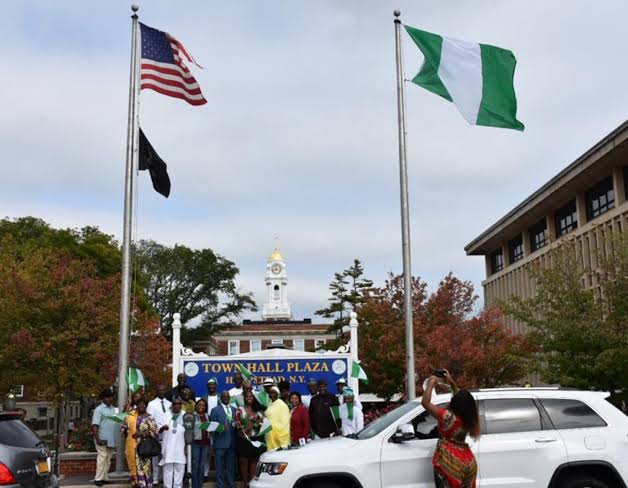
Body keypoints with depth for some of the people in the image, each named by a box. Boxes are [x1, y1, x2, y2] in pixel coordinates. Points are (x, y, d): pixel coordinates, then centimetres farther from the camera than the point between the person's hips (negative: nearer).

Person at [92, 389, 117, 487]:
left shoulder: (113, 409, 14)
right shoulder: (99, 409, -6)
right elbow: (95, 425, -13)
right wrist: (97, 439, -19)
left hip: (111, 439, 6)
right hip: (102, 439, -6)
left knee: (108, 460, 10)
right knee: (102, 458, -7)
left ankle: (105, 478, 16)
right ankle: (98, 479, -2)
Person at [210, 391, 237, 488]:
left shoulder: (234, 409, 15)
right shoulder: (215, 410, 2)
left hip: (232, 442, 4)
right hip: (221, 442, -4)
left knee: (231, 466, 8)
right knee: (220, 466, 1)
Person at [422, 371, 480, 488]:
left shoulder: (448, 416, -18)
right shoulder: (469, 418, 2)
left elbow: (425, 402, -15)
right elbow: (463, 400, 21)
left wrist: (430, 384, -2)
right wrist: (452, 383, 24)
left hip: (450, 462, -6)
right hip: (467, 460, 7)